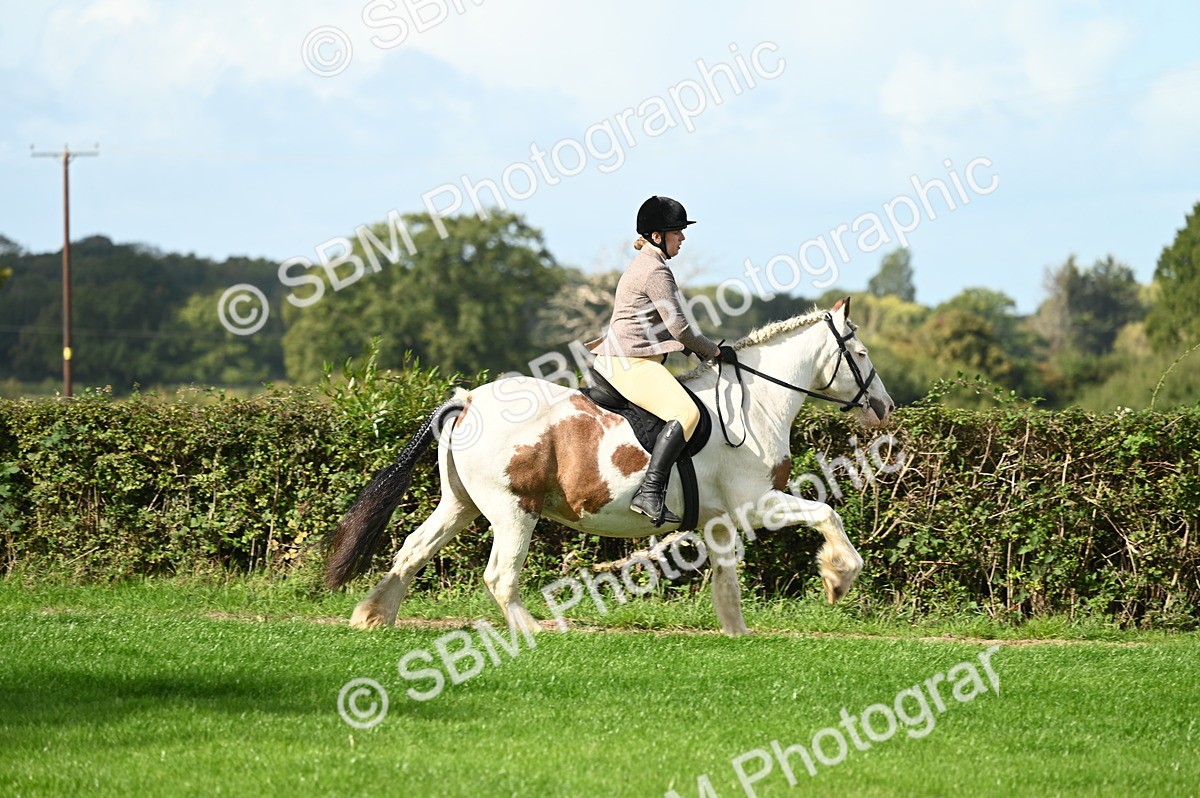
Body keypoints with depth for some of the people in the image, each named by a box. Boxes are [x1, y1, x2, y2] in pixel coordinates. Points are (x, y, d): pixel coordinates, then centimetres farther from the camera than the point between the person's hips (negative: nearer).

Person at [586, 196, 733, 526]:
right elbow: (679, 328, -15)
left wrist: (696, 349, 20)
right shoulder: (656, 271, -13)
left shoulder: (643, 265, 20)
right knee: (686, 412, -27)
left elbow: (665, 325, 29)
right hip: (631, 362, -11)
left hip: (619, 360, 11)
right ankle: (650, 493, -37)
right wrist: (714, 351, -2)